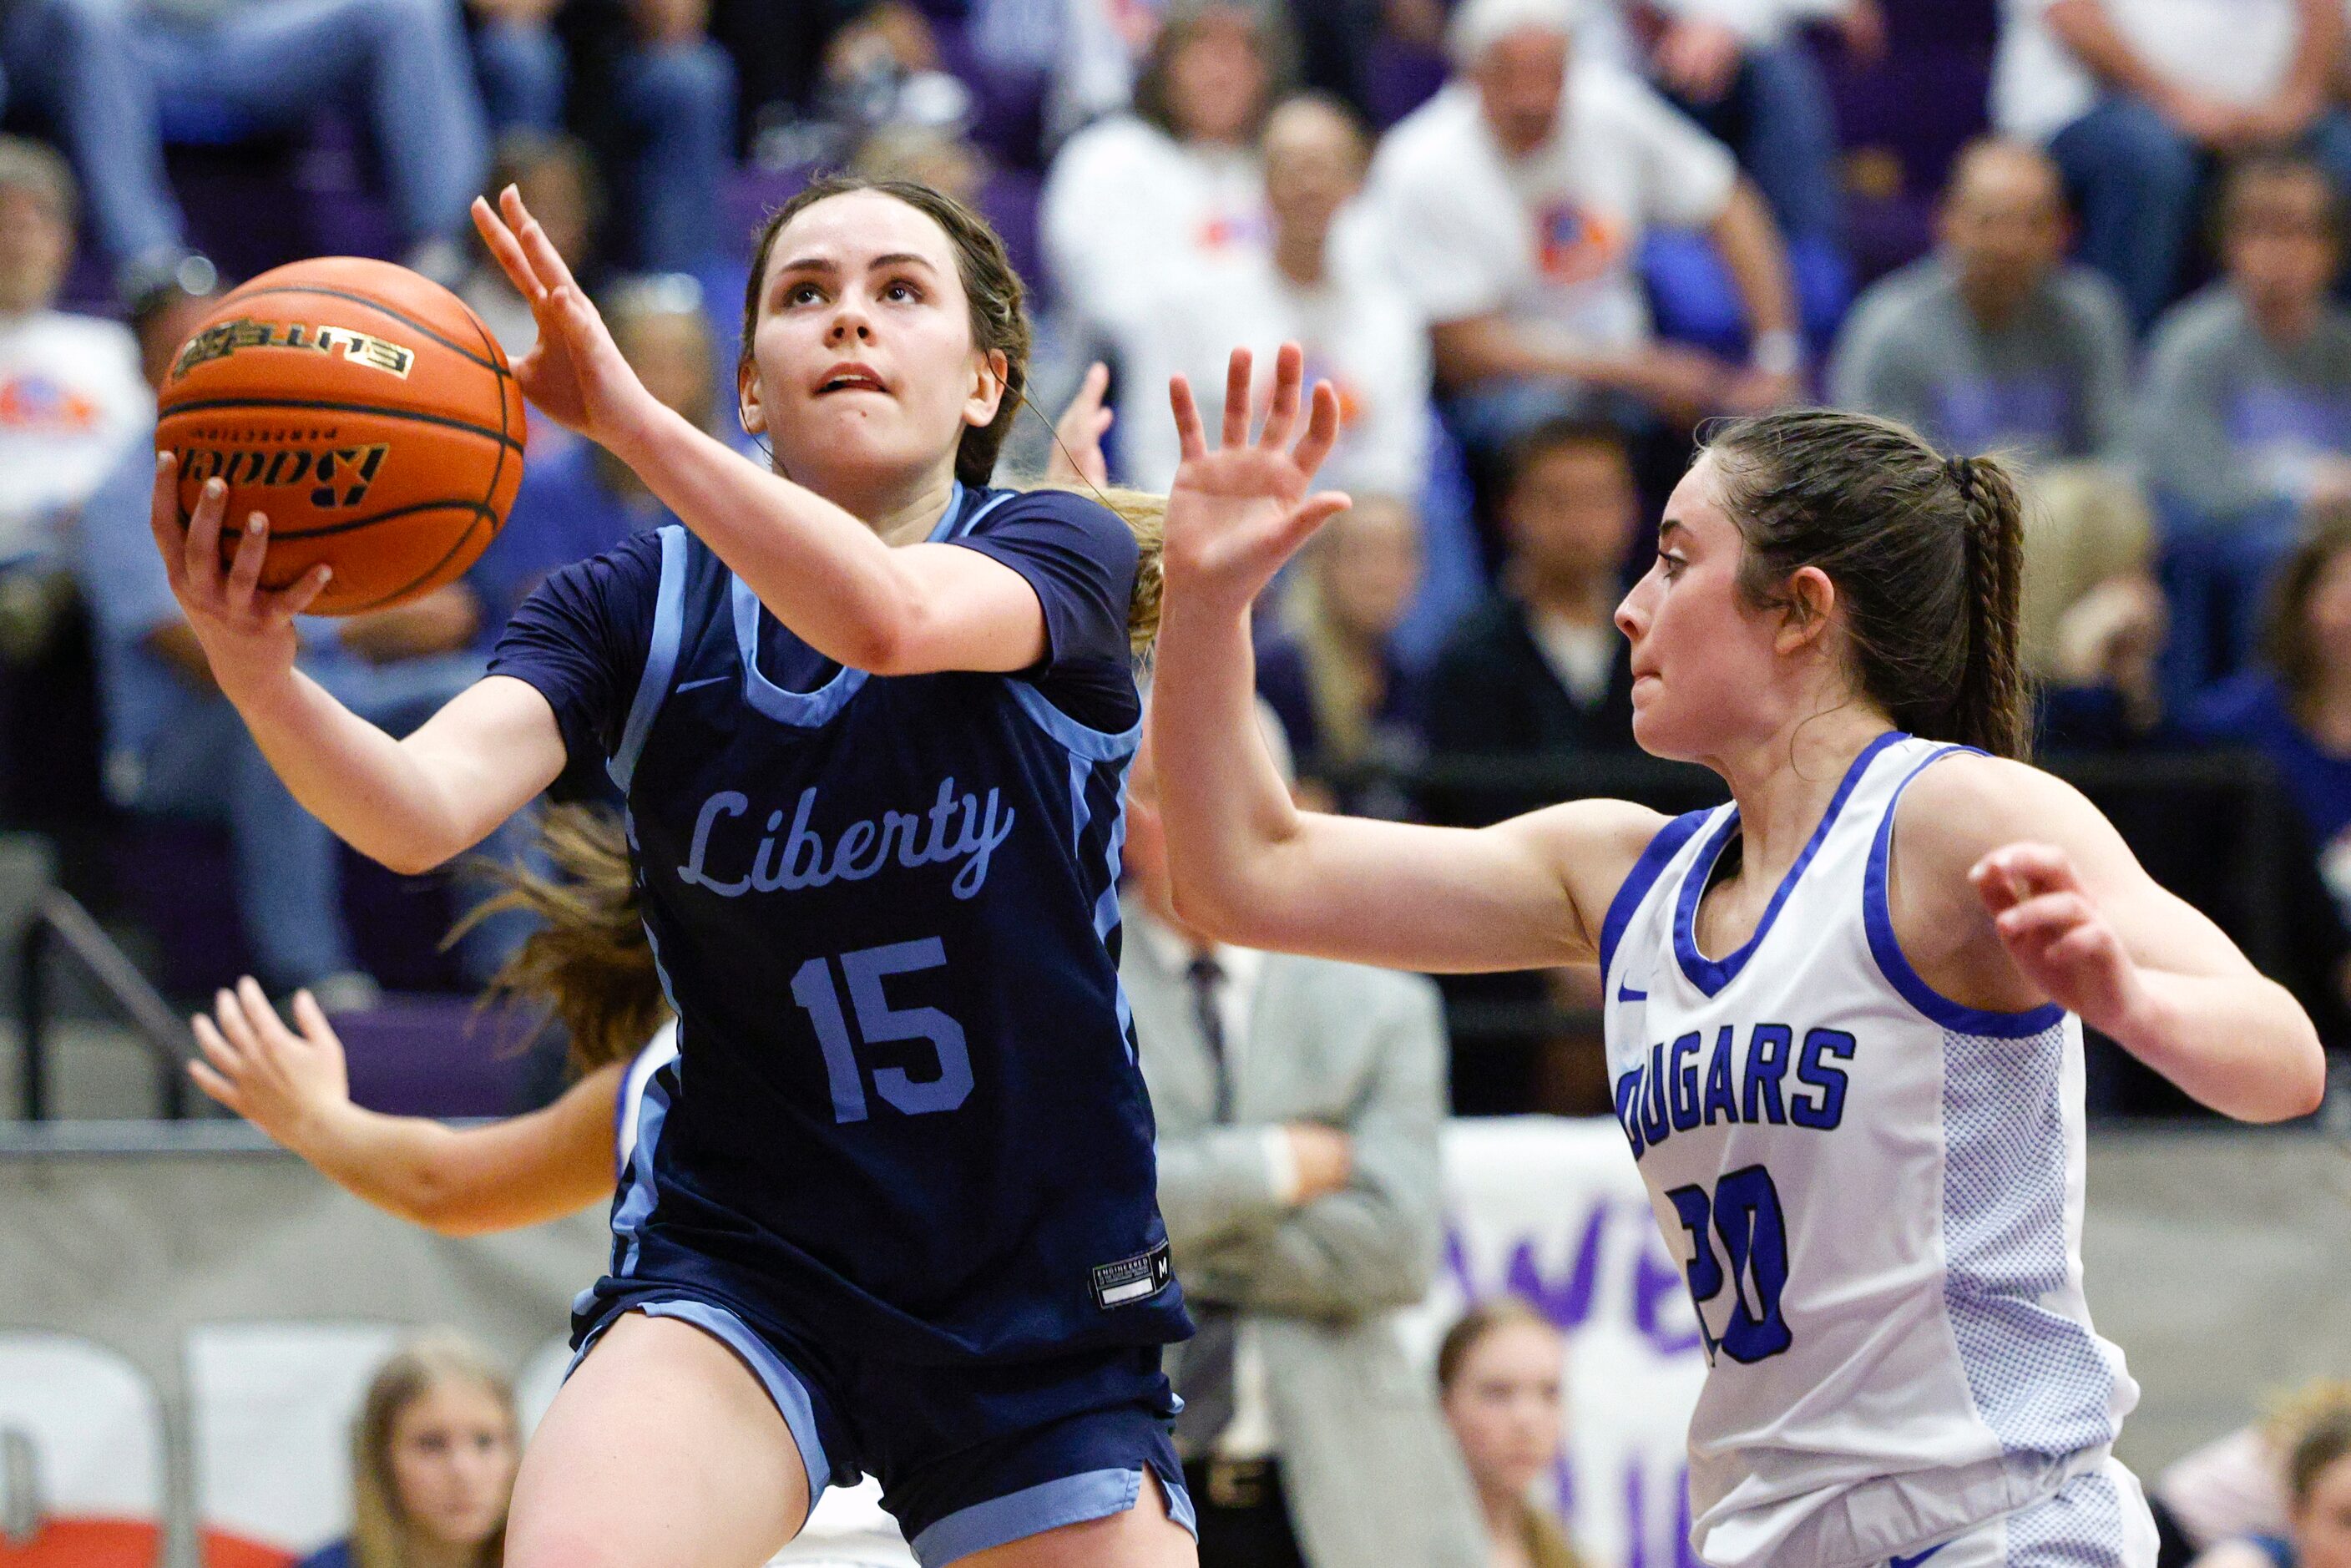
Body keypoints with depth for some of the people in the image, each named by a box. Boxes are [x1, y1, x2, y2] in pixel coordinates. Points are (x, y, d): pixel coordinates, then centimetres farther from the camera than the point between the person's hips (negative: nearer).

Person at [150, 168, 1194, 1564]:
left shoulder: (1066, 556, -5)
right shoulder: (638, 607, -1)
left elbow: (887, 616, -29)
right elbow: (421, 810, -19)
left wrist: (626, 416, -36)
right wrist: (260, 675, -40)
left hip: (1043, 1307, 0)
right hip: (740, 1273, 0)